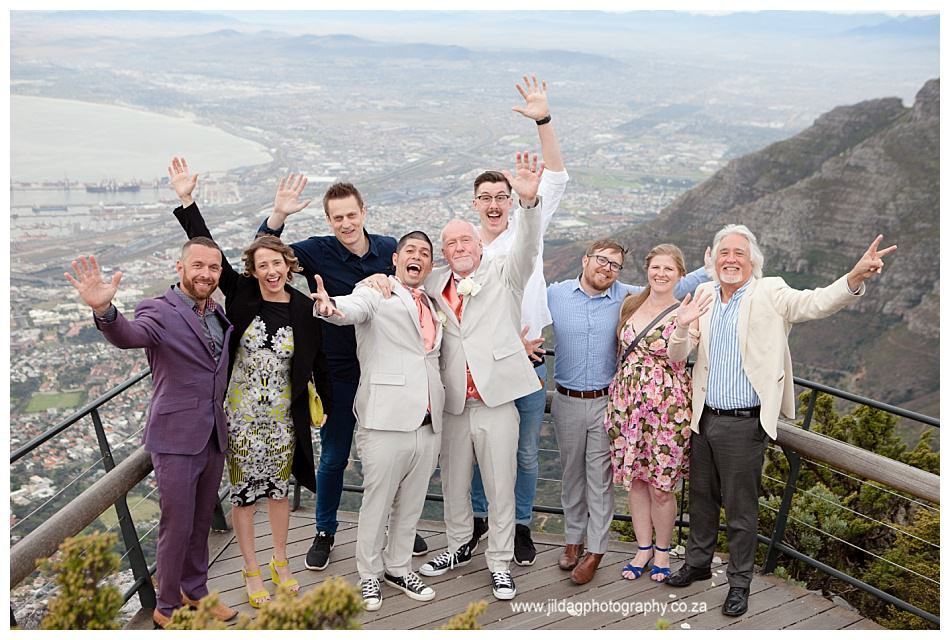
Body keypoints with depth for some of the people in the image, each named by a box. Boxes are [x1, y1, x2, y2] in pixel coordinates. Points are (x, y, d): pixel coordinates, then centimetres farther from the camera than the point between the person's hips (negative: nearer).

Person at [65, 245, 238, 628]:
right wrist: (104, 310, -54)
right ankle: (167, 608, 24)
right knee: (177, 526, 5)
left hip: (214, 437, 6)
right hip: (176, 438, -6)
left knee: (201, 521, 18)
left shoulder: (220, 315, 6)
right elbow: (128, 336, -36)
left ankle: (195, 592, 37)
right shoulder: (160, 311, -12)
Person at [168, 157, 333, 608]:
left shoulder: (303, 308, -5)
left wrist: (332, 407, 7)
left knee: (278, 488, 16)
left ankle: (280, 562, 36)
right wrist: (186, 201, -17)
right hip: (240, 415, -1)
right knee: (244, 492, 9)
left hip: (283, 418, 1)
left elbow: (317, 360, 4)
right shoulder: (241, 295, -7)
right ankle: (252, 571, 27)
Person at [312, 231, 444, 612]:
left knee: (411, 504, 16)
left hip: (429, 423, 6)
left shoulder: (433, 305, 19)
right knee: (377, 502, 5)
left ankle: (398, 568, 33)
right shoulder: (375, 293, -2)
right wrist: (329, 308, -47)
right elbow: (352, 307, -24)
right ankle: (369, 574, 24)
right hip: (387, 421, -6)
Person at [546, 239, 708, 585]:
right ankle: (573, 539, 30)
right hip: (567, 401, 1)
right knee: (571, 474, 14)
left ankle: (595, 550, 17)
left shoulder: (627, 296, -2)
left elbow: (674, 287, 2)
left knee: (600, 477, 4)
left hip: (606, 402, -1)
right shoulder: (555, 294, -1)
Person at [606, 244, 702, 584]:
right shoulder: (630, 305, 8)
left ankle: (662, 551, 26)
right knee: (634, 479, 12)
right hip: (626, 402, 5)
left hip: (666, 405, -4)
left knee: (661, 486, 4)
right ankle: (643, 549, 28)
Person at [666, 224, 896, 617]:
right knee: (701, 498, 20)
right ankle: (698, 563, 39)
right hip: (704, 419, 5)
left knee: (741, 508, 7)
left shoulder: (770, 294, -7)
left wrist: (855, 277, -42)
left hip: (744, 424, -4)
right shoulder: (703, 297, 4)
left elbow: (816, 303, -24)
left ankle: (739, 582, 26)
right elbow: (678, 357, 3)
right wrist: (683, 327, -18)